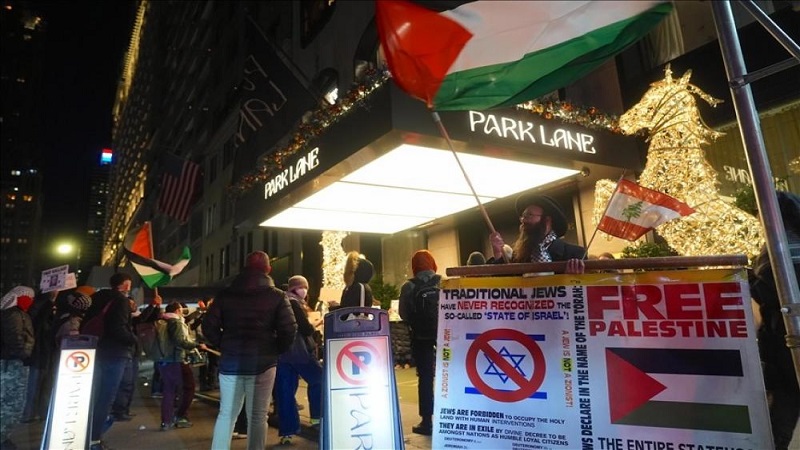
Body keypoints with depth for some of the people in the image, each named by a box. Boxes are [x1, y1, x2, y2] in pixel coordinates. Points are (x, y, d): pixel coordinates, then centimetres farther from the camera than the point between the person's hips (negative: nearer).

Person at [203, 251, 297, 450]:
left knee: (226, 413, 14)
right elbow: (289, 329, -10)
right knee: (257, 417, 6)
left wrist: (224, 346, 13)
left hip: (230, 361, 3)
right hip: (262, 362, -3)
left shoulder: (225, 294, 5)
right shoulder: (277, 296, -3)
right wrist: (276, 350, 5)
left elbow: (209, 326, 2)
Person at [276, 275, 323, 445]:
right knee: (318, 379, 11)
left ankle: (286, 432, 8)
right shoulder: (294, 303, -11)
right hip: (299, 352, -7)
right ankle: (316, 417, 14)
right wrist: (318, 322, 2)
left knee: (285, 392, 6)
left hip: (281, 352, 7)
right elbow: (306, 329, -14)